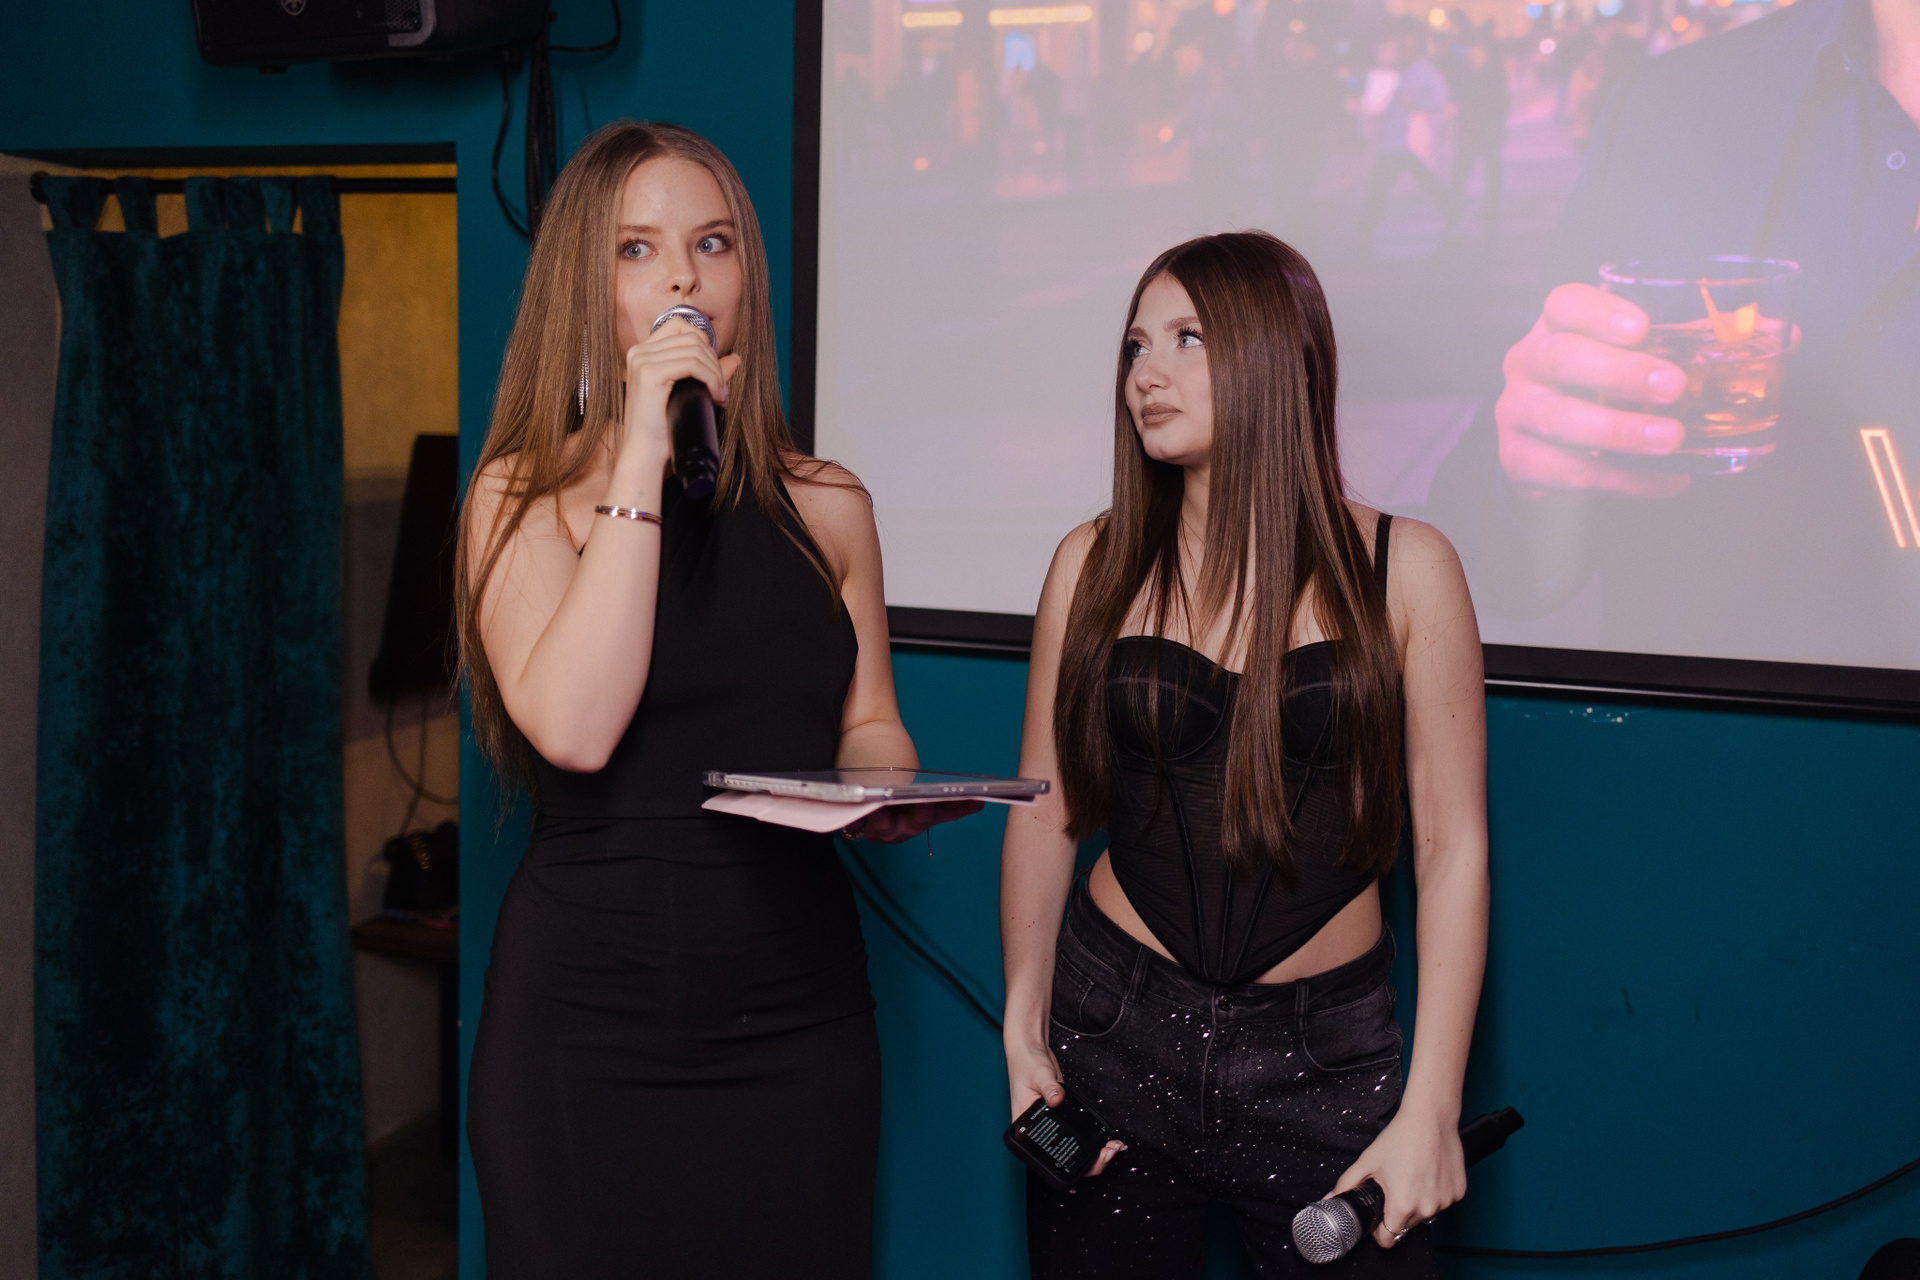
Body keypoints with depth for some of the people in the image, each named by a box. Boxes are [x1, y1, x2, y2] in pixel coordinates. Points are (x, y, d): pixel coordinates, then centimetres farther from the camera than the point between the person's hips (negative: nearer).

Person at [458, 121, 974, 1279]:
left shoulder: (825, 506, 7)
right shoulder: (525, 495, -2)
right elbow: (573, 728, -19)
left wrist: (891, 793, -7)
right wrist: (643, 461, -17)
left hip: (797, 1015, 3)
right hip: (591, 1019, -3)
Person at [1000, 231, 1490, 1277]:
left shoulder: (1401, 570, -4)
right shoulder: (1095, 565, 2)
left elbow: (1452, 847, -4)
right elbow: (1045, 813, 5)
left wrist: (1430, 1111, -8)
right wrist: (1024, 1033, -3)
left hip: (1323, 1053, -1)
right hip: (1114, 1027, 2)